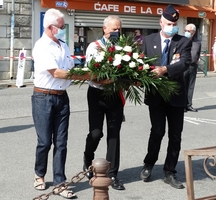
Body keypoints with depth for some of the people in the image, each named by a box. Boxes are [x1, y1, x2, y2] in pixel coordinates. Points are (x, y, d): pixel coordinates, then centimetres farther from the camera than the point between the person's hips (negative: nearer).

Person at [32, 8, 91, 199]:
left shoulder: (63, 46, 11)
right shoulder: (42, 46, -12)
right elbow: (57, 73, -20)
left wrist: (91, 74, -5)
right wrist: (86, 75, -19)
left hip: (62, 97, 6)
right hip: (44, 98, -6)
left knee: (61, 143, 4)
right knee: (45, 141, 3)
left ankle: (59, 183, 10)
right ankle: (40, 174, 27)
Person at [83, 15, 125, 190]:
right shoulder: (94, 47, -5)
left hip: (116, 95, 3)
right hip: (98, 94, -3)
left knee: (114, 134, 5)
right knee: (96, 133, -3)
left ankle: (112, 174, 13)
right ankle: (88, 161, 29)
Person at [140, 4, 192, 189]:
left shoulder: (184, 42, 1)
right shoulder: (148, 40, 5)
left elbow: (185, 63, -15)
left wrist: (165, 69, -29)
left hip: (176, 95, 1)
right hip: (156, 94, -1)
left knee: (175, 135, 6)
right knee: (157, 131, -6)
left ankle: (170, 173, 19)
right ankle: (148, 165, 19)